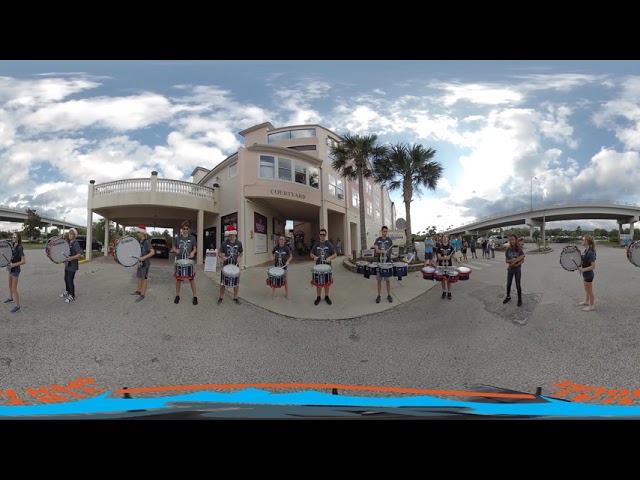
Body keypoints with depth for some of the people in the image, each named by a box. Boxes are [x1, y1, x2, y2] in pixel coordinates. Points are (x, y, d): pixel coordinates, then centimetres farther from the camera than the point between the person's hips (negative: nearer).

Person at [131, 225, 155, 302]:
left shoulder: (146, 242, -17)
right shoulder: (139, 241, 7)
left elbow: (153, 252, -26)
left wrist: (143, 257, -32)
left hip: (145, 263, -8)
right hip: (140, 262, 8)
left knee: (144, 278, -2)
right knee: (139, 277, 18)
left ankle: (142, 295, 4)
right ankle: (138, 291, 32)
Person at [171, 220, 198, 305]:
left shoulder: (192, 238, 1)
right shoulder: (177, 238, 3)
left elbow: (194, 248, 8)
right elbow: (173, 248, 11)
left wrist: (192, 252, -14)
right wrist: (175, 251, -12)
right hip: (179, 261, 1)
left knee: (192, 279, 1)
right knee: (178, 279, 9)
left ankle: (195, 296, 9)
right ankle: (177, 295, 25)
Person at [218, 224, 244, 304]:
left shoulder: (239, 243, -3)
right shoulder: (224, 243, -6)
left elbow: (241, 252, 11)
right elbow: (219, 253, 2)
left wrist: (239, 258, -8)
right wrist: (223, 257, -19)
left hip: (235, 265, 1)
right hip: (226, 265, -1)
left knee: (236, 282, 9)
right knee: (223, 282, 6)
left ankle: (235, 298, 24)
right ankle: (221, 297, 22)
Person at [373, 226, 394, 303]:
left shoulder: (389, 240, 4)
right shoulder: (377, 240, 3)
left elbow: (391, 250, 7)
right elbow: (377, 250, -8)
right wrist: (383, 251, -25)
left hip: (387, 262, 0)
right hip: (379, 262, 0)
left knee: (388, 280, 5)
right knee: (379, 280, 6)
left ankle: (389, 295, 17)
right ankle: (378, 296, 14)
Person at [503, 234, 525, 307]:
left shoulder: (519, 249, -13)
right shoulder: (508, 250, -7)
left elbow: (523, 260, -9)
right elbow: (506, 260, -5)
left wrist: (516, 264, -24)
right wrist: (512, 260, -24)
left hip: (517, 269, -2)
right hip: (510, 269, 3)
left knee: (518, 285, 5)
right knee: (508, 284, 14)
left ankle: (519, 299, 21)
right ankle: (508, 297, 34)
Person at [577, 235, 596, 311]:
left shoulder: (590, 252, -26)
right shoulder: (586, 250, 2)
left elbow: (593, 266, -27)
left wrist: (583, 269, -32)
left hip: (589, 274, -9)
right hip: (585, 274, 9)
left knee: (589, 290, 7)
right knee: (586, 289, 25)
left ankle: (591, 305, 22)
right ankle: (586, 301, 43)